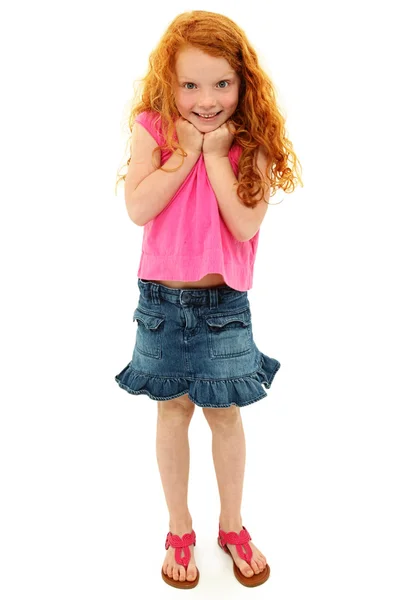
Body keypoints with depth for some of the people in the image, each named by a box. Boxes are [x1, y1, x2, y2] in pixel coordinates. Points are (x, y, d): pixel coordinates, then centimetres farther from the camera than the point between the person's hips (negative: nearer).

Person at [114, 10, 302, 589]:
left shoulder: (250, 142, -4)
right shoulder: (153, 128, -4)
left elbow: (246, 224, -16)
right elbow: (138, 208, -17)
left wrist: (216, 155, -16)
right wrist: (186, 151, -17)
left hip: (225, 302, 0)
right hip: (162, 298, 0)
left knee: (225, 412, 11)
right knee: (173, 410, 12)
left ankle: (232, 526, 35)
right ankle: (180, 530, 34)